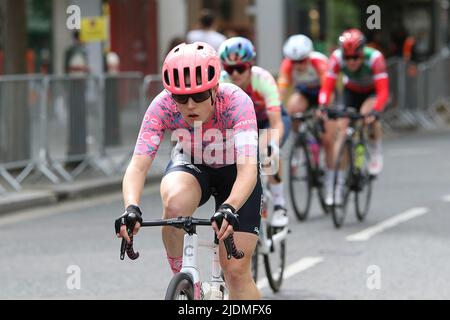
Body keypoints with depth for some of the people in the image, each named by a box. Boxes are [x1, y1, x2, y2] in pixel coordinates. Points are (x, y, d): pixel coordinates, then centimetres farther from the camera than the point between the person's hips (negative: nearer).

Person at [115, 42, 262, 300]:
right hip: (191, 165, 1)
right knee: (175, 203, -36)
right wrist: (131, 208, -54)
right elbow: (138, 166, -34)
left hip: (234, 171, -1)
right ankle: (180, 275, -11)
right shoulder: (163, 105, -29)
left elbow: (248, 168, -44)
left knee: (237, 271, -11)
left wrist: (229, 209, -62)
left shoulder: (235, 101, -34)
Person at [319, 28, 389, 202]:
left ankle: (376, 151, -7)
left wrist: (375, 111, -56)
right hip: (351, 91, 3)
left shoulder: (374, 58, -36)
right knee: (343, 128, -10)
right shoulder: (337, 57, -29)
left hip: (373, 92, -3)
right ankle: (340, 181, -2)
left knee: (367, 112, -34)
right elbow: (327, 87, -31)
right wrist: (322, 106, -50)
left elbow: (383, 91, -40)